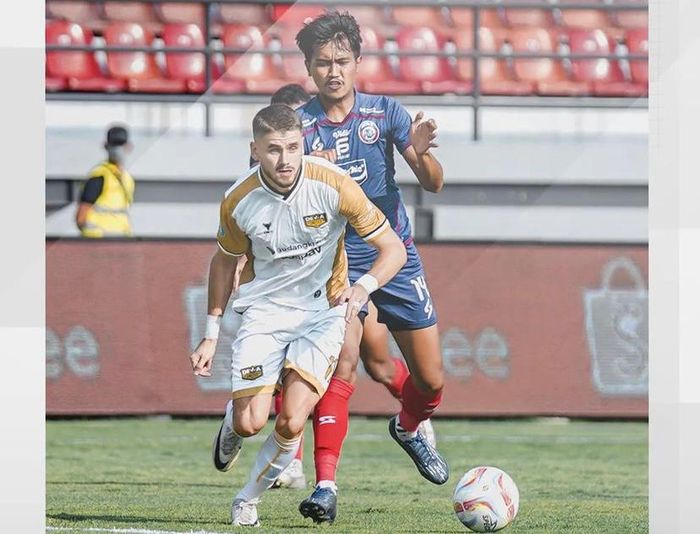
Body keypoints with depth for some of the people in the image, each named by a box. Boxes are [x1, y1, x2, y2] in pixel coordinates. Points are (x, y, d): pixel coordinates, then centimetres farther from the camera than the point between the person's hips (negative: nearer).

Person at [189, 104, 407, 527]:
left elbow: (394, 249, -13)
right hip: (264, 310, 1)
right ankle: (232, 423, 29)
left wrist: (361, 288, -32)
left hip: (324, 310, -1)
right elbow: (226, 261, 8)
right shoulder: (239, 201, -13)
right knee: (251, 422, -12)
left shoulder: (334, 185, -20)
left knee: (291, 423, -17)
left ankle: (249, 498, 12)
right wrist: (212, 334, 6)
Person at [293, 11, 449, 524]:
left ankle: (408, 427, 41)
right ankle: (325, 485, -22)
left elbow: (434, 184, -4)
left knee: (431, 380, 6)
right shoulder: (299, 125, -5)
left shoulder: (386, 112, -1)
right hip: (335, 258, -3)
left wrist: (421, 154, -26)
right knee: (343, 361, -24)